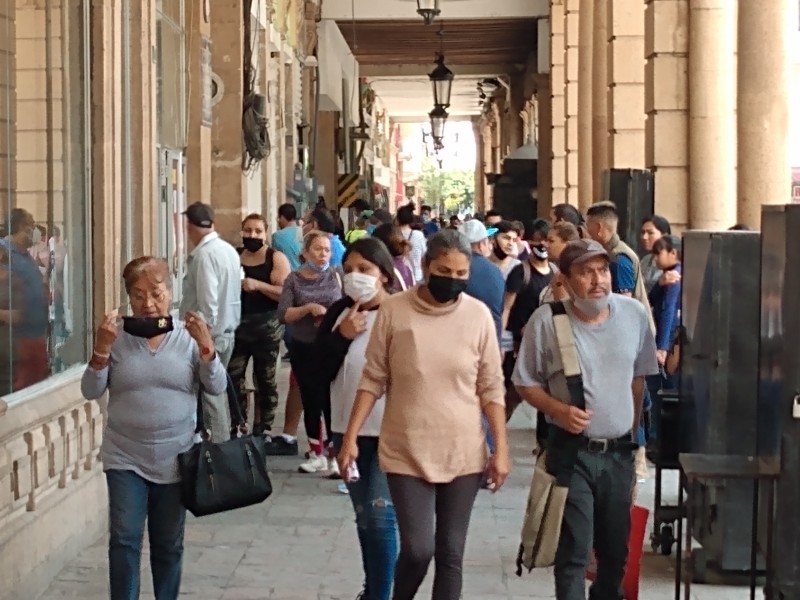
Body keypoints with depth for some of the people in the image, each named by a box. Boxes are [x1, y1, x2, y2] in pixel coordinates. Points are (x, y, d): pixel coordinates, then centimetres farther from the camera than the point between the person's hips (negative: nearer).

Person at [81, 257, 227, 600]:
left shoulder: (188, 336, -2)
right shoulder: (117, 337, -3)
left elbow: (217, 388, -6)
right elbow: (91, 392, -4)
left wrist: (206, 347, -22)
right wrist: (102, 350, -20)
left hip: (174, 459, 1)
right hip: (125, 458, -1)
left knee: (169, 544, 12)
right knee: (125, 540, -6)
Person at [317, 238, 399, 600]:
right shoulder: (339, 312, 2)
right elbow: (321, 372, 0)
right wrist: (342, 336, -14)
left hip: (392, 432, -5)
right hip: (348, 430, 5)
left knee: (381, 515, -7)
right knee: (363, 517, 14)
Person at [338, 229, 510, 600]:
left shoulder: (478, 314, -3)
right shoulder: (393, 310, -6)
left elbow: (491, 388, 2)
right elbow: (373, 380, 0)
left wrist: (501, 449, -1)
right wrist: (351, 437, -3)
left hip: (463, 454, 2)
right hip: (407, 453, -1)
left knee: (450, 553, 8)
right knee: (418, 550, -7)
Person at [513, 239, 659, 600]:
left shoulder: (634, 314, -1)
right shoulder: (546, 320, -12)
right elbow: (525, 383, -3)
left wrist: (631, 428, 15)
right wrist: (558, 410, -19)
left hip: (619, 452, 4)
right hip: (571, 451, -4)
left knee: (616, 550, 16)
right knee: (574, 551, -2)